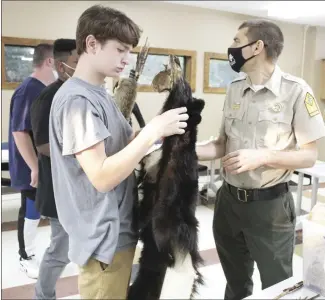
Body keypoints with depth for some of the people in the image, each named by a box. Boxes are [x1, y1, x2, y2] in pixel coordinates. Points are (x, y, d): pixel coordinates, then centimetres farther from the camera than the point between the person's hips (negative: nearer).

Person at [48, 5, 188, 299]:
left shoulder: (98, 94, 10)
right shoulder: (76, 99, -20)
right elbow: (102, 176, -27)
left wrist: (158, 129, -2)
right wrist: (153, 130, -25)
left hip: (119, 230, 9)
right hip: (104, 238, -9)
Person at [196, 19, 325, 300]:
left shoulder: (296, 90, -13)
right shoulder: (234, 89, 3)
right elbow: (223, 144, 8)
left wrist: (263, 156, -24)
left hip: (270, 204, -5)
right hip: (229, 200, 5)